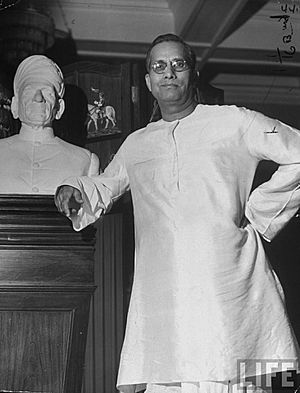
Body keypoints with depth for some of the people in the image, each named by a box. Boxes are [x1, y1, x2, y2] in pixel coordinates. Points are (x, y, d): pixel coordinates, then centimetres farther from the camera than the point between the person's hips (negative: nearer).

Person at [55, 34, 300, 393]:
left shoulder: (233, 122, 9)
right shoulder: (135, 144, 21)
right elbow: (103, 188, 35)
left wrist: (258, 212, 4)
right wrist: (73, 189, 13)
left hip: (227, 289, -2)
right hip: (159, 298, 3)